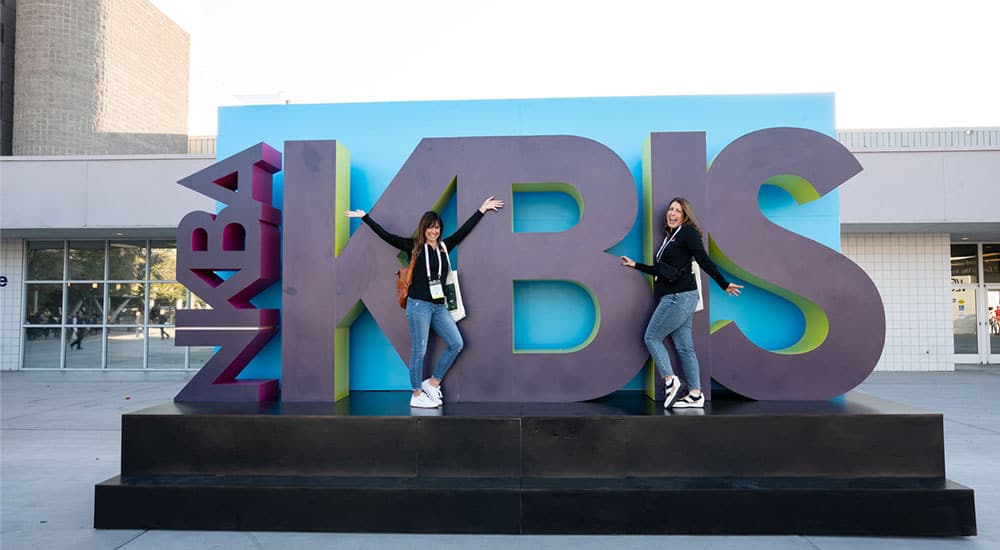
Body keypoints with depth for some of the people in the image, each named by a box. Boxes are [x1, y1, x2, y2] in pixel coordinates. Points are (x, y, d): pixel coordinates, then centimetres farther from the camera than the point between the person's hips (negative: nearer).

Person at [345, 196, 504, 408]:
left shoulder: (444, 246, 10)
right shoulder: (413, 246, -1)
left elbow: (464, 229, 16)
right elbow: (385, 235, -1)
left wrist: (482, 209, 20)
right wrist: (364, 217, -2)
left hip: (439, 306, 5)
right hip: (419, 305, -5)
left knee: (456, 344, 2)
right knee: (419, 351, 1)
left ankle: (432, 383, 17)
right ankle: (417, 395, 13)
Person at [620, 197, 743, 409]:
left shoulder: (688, 233, -5)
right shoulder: (669, 237, 20)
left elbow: (704, 261, -9)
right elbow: (661, 270, 24)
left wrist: (724, 285, -11)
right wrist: (635, 265, 27)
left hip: (680, 296, -9)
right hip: (673, 297, 9)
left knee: (651, 337, -5)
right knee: (684, 347, 6)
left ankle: (669, 380, -1)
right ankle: (695, 394, 8)